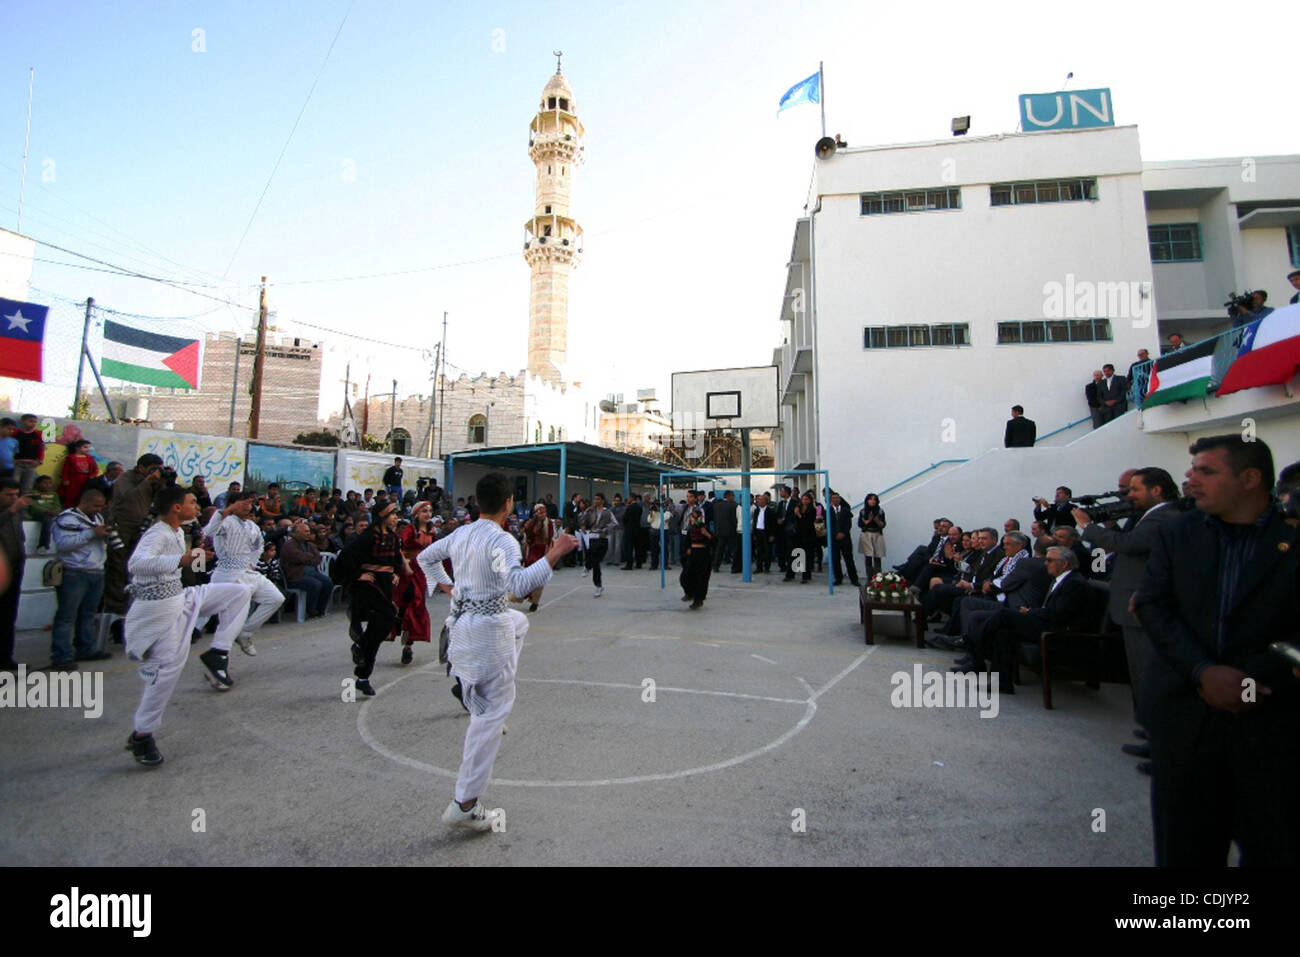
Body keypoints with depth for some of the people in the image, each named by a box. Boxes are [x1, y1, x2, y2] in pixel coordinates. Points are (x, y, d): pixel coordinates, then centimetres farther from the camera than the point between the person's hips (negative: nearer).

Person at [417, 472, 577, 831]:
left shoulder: (459, 534, 5)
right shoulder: (502, 540, -20)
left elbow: (425, 557, 22)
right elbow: (519, 584, -35)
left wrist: (447, 586, 24)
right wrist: (554, 553, -34)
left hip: (462, 619, 8)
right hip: (488, 628, -8)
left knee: (520, 621, 34)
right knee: (492, 713, 3)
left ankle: (473, 696, 30)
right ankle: (465, 804, 12)